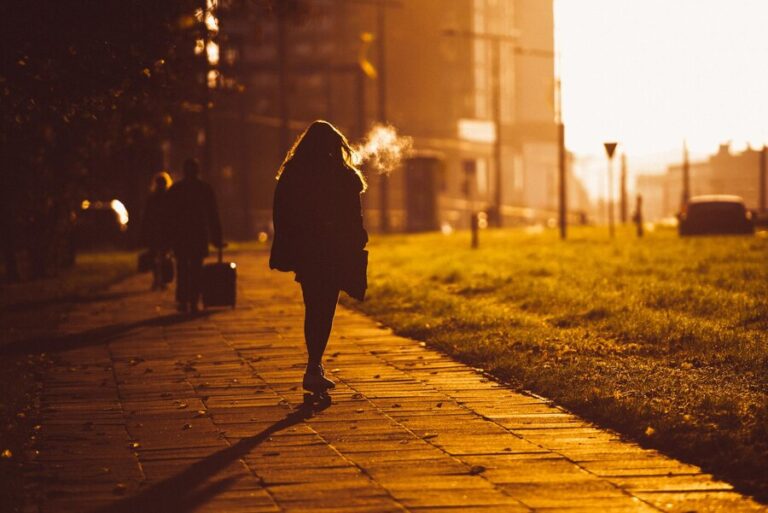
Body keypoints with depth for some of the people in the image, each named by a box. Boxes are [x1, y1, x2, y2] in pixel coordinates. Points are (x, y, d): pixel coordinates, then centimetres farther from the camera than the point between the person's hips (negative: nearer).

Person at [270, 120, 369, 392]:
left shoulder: (290, 174, 2)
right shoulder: (343, 176, -8)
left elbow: (280, 216, 4)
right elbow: (353, 218, -8)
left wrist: (285, 253, 10)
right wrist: (355, 249, 1)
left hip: (303, 254, 3)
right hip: (333, 255, -3)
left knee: (313, 309, 17)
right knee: (325, 311, 2)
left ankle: (315, 365, 25)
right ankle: (314, 370, -6)